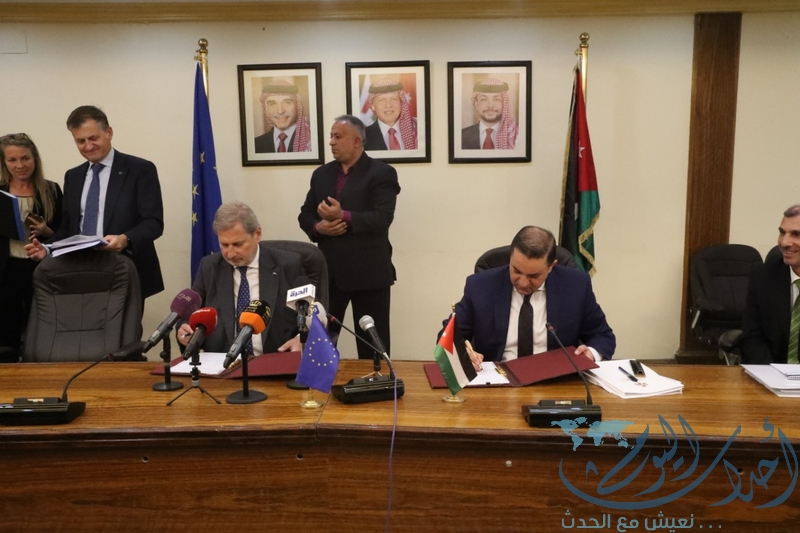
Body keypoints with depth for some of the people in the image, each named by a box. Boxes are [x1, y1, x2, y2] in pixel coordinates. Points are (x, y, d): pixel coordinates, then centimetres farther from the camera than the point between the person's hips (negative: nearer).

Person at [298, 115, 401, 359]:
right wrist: (318, 227, -10)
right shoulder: (321, 174, 13)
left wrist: (344, 216, -28)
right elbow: (305, 214, 12)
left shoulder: (382, 173, -5)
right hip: (328, 271, 5)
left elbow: (382, 218, -16)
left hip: (368, 272, -5)